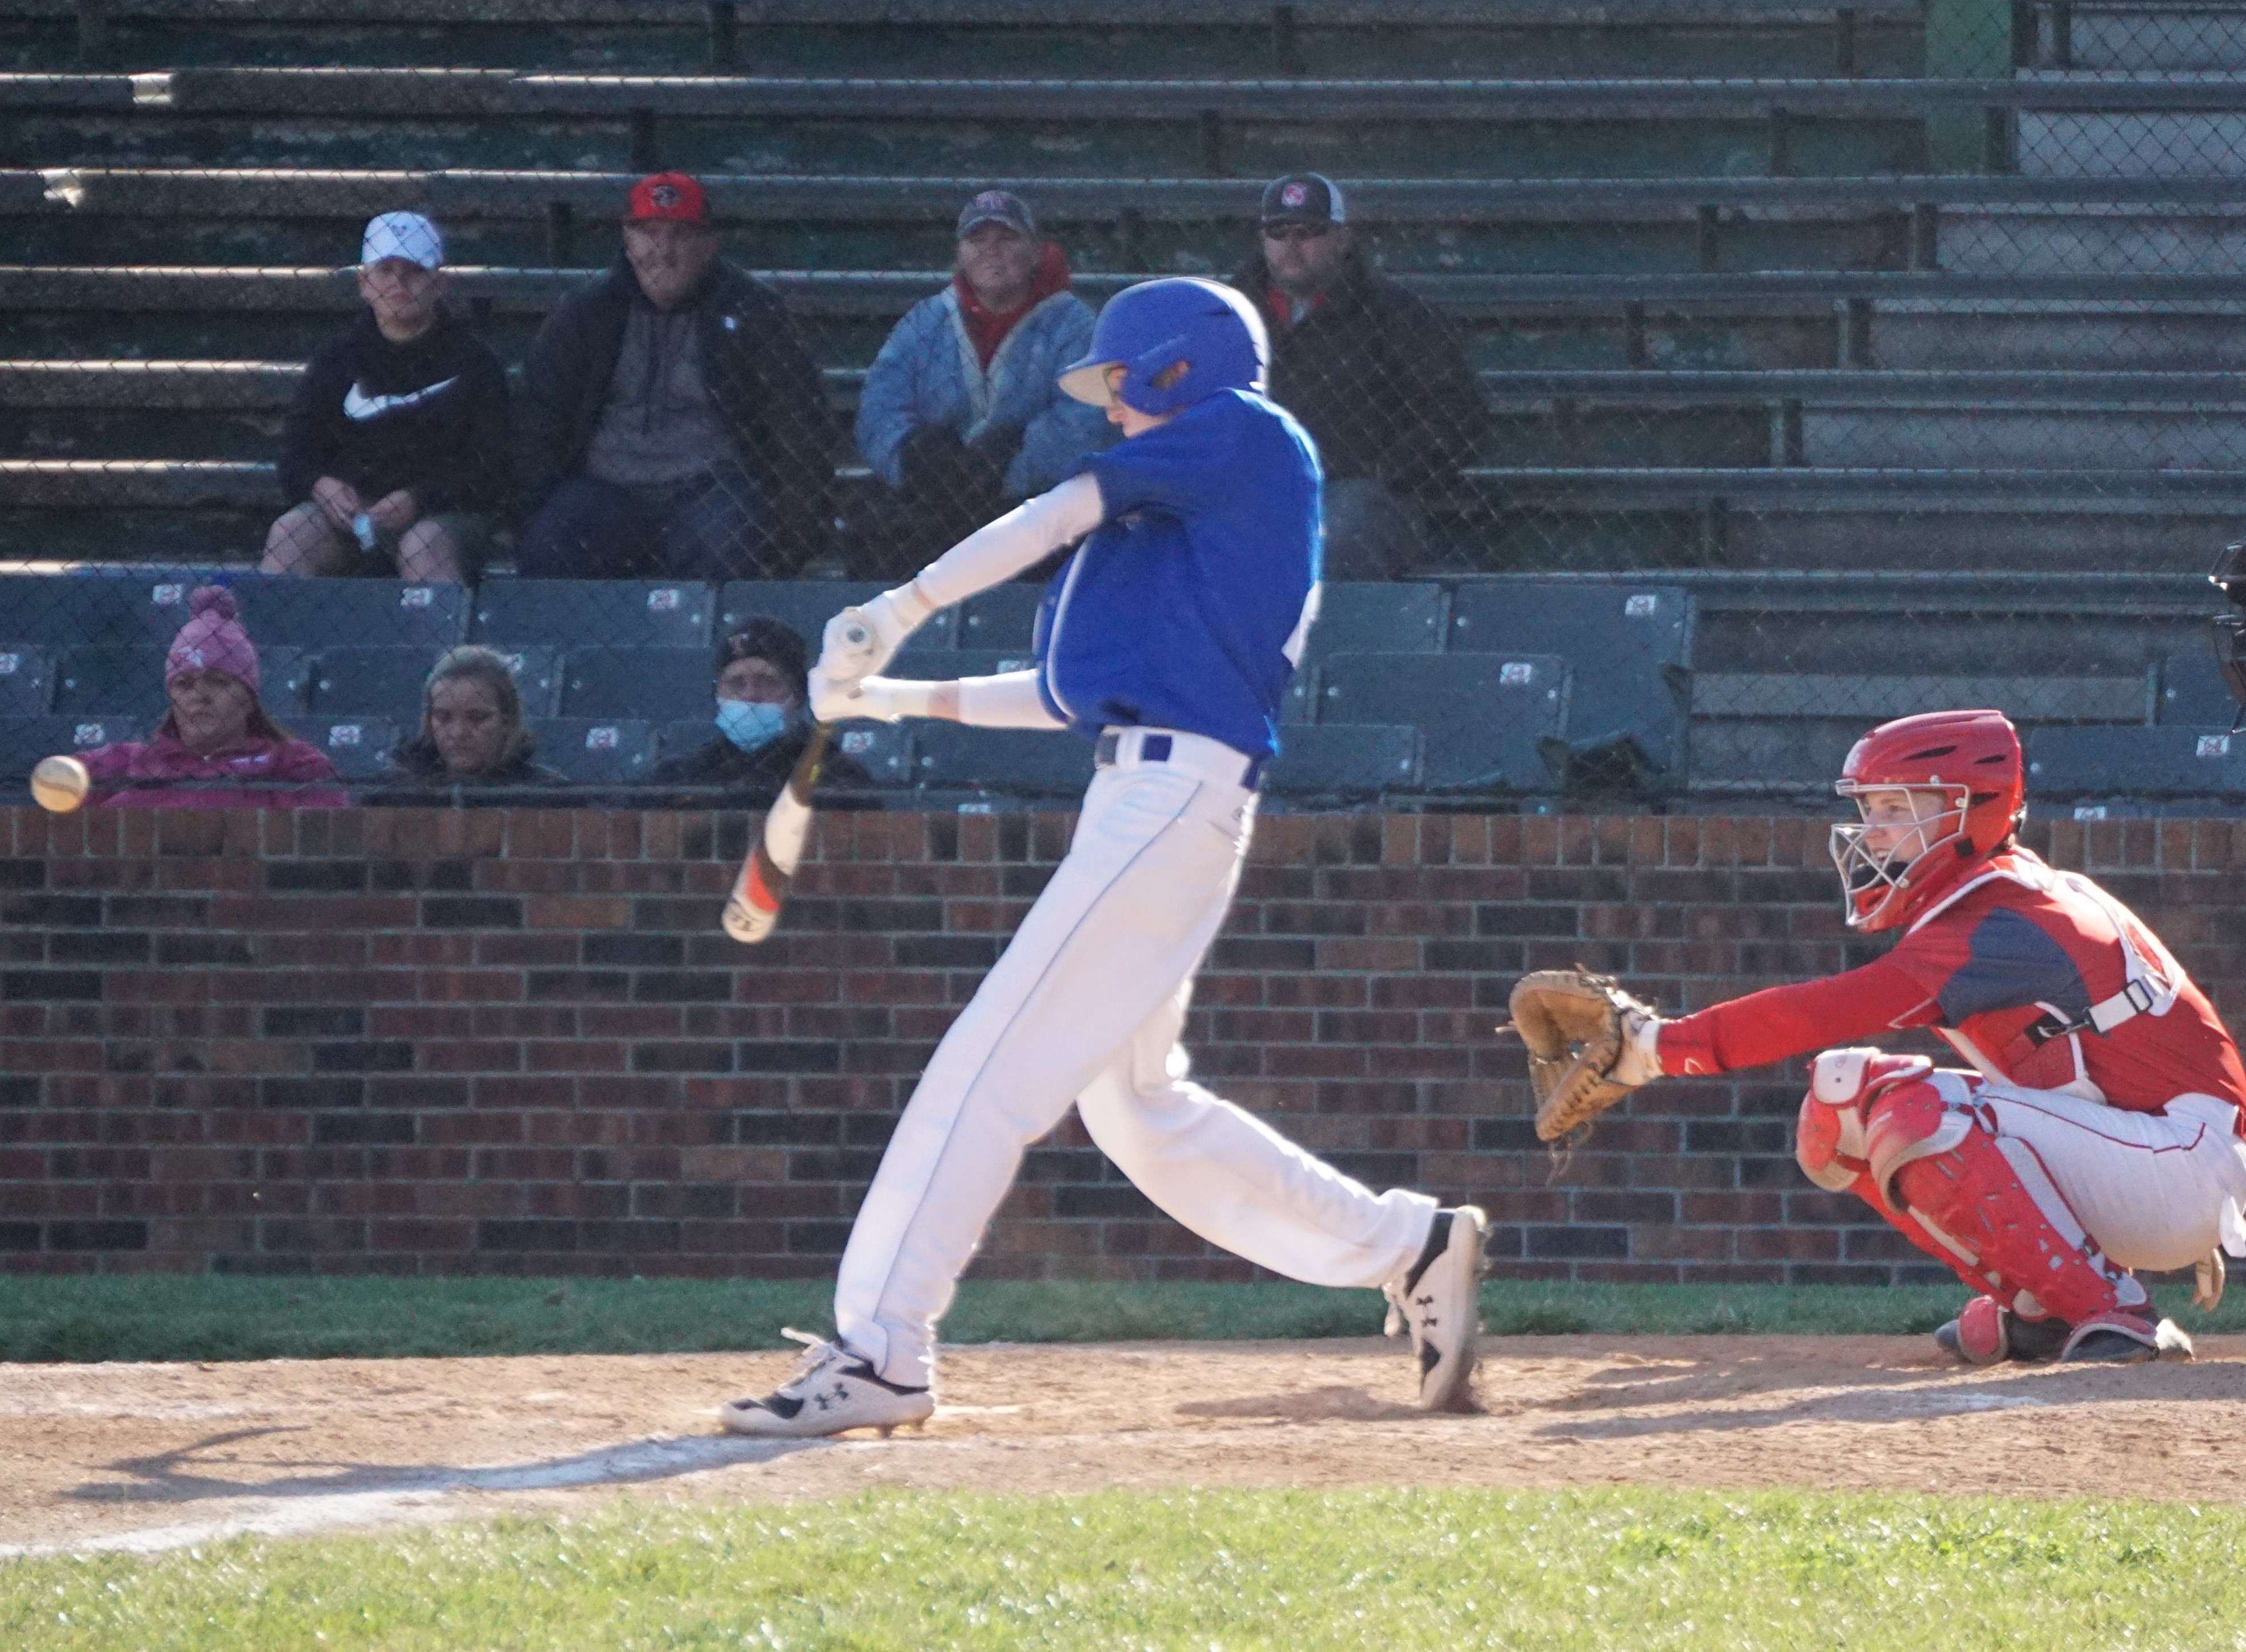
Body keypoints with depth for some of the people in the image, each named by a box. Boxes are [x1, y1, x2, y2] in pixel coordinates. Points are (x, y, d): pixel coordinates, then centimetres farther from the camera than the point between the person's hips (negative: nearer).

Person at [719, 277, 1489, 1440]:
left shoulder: (1247, 433, 0)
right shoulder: (1177, 512, 26)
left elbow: (1062, 514, -8)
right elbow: (1072, 693, 25)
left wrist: (903, 608, -8)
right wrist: (906, 698, 20)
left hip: (1174, 788, -10)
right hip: (1142, 793, 10)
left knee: (995, 1062, -14)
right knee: (1133, 1105, 16)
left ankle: (881, 1353, -18)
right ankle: (1409, 1248, 20)